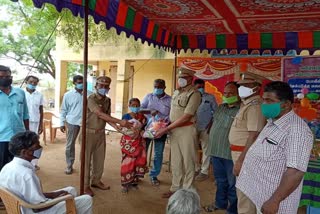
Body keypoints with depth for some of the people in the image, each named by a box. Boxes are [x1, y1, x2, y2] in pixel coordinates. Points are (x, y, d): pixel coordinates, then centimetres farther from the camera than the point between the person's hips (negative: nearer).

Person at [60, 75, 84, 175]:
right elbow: (63, 110, 5)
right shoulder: (68, 95, 1)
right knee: (70, 145, 8)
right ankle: (69, 166, 22)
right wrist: (62, 123, 2)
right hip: (72, 122, 0)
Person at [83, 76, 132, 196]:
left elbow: (107, 116, 5)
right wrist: (120, 121, -33)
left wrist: (115, 126, -14)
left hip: (101, 132, 6)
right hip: (89, 132, -6)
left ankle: (96, 181, 30)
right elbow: (100, 114, -29)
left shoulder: (107, 100, 3)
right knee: (86, 159, 3)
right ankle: (85, 185, 14)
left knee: (100, 158, 13)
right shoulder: (91, 99, -19)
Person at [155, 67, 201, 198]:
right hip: (174, 129, 7)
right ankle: (175, 188, 25)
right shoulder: (176, 92, 12)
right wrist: (166, 123, 2)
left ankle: (187, 191, 15)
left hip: (186, 130, -7)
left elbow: (186, 116, -18)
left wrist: (166, 129, -17)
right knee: (175, 161, 14)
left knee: (187, 162, 4)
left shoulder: (194, 94, -12)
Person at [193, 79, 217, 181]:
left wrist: (211, 123, -8)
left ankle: (204, 172, 13)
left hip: (206, 128, -3)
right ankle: (196, 168, 28)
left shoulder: (210, 97, -2)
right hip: (194, 128, 3)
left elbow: (216, 111, 0)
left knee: (205, 150, 3)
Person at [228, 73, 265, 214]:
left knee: (245, 192, 0)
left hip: (246, 153, -10)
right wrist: (238, 157, 16)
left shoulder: (254, 106, -19)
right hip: (240, 151, 10)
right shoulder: (247, 104, 13)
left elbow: (254, 136, -26)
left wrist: (240, 160, -26)